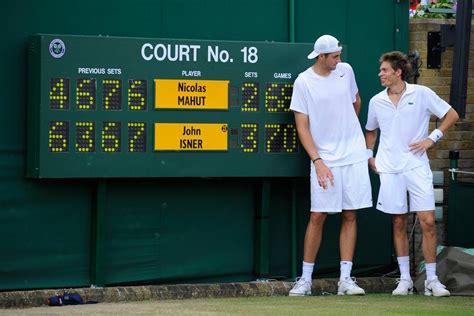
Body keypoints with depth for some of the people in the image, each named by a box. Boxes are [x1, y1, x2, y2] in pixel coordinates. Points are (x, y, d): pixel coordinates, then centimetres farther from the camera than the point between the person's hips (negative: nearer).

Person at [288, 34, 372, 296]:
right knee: (318, 216, -5)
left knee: (350, 216, 2)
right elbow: (302, 127, -7)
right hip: (323, 159, -4)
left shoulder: (346, 71, 5)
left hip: (354, 156, 4)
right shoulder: (303, 82, -6)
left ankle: (345, 279, 5)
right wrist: (317, 161, -14)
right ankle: (306, 279, 4)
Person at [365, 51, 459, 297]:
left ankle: (431, 280, 0)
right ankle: (404, 279, 12)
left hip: (417, 166, -3)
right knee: (398, 224, 5)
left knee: (428, 223, -7)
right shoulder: (376, 101, 9)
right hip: (389, 170, 3)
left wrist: (432, 138, -4)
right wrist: (369, 156, 13)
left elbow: (451, 115, 4)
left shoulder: (421, 94, -1)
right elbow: (370, 131, 25)